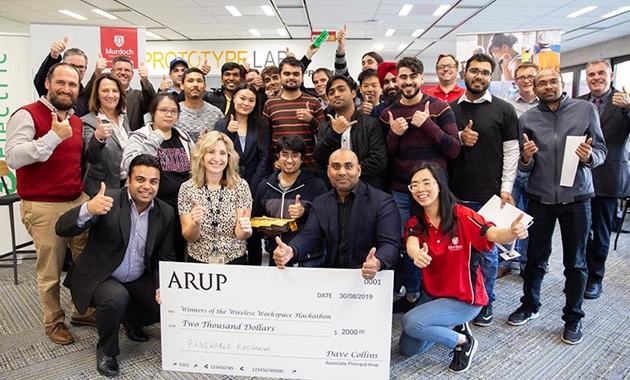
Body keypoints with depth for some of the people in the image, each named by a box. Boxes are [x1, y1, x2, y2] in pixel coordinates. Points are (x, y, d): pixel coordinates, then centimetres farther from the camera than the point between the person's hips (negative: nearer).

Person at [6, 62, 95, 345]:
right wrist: (54, 136, -24)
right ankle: (53, 322, 24)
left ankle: (82, 311, 29)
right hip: (43, 207, -6)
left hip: (79, 201, 7)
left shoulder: (77, 121, 14)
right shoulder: (27, 115, -9)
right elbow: (13, 157, -21)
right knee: (50, 271, 4)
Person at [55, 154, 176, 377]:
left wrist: (163, 288, -16)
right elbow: (62, 229, -26)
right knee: (116, 298, -33)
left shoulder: (166, 213, -4)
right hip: (100, 277, -4)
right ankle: (106, 350, -3)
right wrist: (88, 209, -47)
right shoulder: (108, 200, -17)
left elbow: (165, 256, 1)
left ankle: (131, 320, 21)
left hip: (139, 280, 5)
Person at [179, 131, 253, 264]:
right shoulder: (187, 188, -2)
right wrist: (195, 224, -22)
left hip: (235, 261, 1)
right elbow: (189, 237, -2)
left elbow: (240, 235, -4)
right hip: (197, 262, -1)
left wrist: (245, 229, -25)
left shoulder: (240, 186, -2)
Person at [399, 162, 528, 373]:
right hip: (432, 294, 6)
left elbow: (494, 235, -32)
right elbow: (411, 245, -29)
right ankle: (454, 327, 24)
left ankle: (463, 341, 0)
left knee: (410, 322, -25)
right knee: (407, 349, 8)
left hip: (465, 298, -5)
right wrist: (417, 255, -54)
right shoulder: (414, 224, -9)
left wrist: (513, 232, -56)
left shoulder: (461, 216, -20)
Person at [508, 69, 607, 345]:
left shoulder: (586, 110, -1)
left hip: (576, 198, -1)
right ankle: (530, 305, 32)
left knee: (575, 262, 9)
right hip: (540, 198, 1)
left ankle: (573, 317, 26)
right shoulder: (527, 119, 2)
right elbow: (525, 167, 2)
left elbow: (601, 151, 1)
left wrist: (589, 157, -21)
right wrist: (526, 159, -20)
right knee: (535, 258, 12)